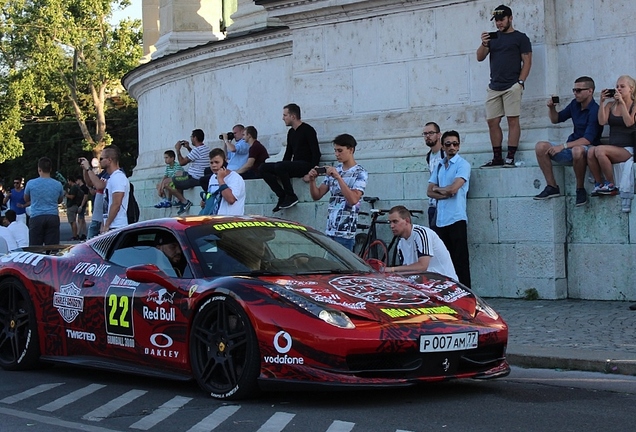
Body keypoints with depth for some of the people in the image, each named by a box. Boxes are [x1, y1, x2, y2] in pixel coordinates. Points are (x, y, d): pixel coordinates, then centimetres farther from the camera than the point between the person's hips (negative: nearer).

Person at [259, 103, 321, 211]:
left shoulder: (308, 130, -8)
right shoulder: (291, 132, 17)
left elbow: (316, 153, -14)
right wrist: (280, 173, 9)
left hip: (306, 165, -9)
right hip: (294, 166, 9)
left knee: (279, 166, -33)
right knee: (263, 168, -6)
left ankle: (291, 197, -21)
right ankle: (282, 196, -12)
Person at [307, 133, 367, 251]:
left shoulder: (360, 173, -4)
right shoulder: (334, 170, 14)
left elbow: (353, 199, -19)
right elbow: (316, 196, 14)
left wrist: (338, 177, -21)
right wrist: (312, 180, -5)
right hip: (329, 230, 6)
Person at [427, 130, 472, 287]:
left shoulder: (462, 164, -4)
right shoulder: (439, 166, 17)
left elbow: (453, 188, -16)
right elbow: (430, 191, 11)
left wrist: (438, 189, 3)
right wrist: (444, 194, -7)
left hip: (456, 218, -7)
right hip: (441, 220, 7)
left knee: (460, 261, -6)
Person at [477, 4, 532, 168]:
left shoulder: (520, 38, 4)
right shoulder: (493, 38, 17)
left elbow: (527, 61, -1)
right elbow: (480, 58, 11)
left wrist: (520, 82, -11)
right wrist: (484, 44, -9)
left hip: (512, 86, -5)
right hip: (494, 87, 5)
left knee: (513, 120, -8)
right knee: (492, 122, 2)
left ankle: (510, 157, -9)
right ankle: (497, 157, 8)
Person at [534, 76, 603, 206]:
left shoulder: (595, 111, -17)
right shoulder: (575, 104, 7)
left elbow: (588, 140, -24)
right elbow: (556, 119, 21)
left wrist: (563, 146, -28)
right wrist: (551, 108, -1)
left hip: (587, 150, -7)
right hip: (571, 146, 7)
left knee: (577, 150, -43)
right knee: (541, 146, -13)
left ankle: (580, 189, -23)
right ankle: (552, 187, -11)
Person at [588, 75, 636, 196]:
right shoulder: (611, 105, 14)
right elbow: (602, 122, -1)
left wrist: (622, 102, -15)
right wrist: (602, 102, -6)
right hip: (613, 149, 4)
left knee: (599, 150, -31)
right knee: (591, 152, -28)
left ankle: (611, 185, -18)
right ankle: (599, 184, -15)